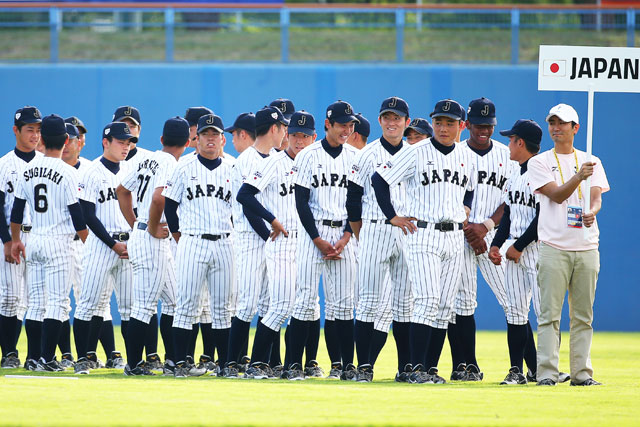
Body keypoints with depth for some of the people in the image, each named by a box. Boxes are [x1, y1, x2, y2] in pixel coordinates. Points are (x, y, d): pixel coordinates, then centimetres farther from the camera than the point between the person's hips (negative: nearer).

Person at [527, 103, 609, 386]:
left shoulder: (591, 162, 14)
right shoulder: (540, 162, 5)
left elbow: (596, 197, 1)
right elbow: (556, 195, -8)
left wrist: (591, 212, -22)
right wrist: (578, 177, -26)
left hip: (586, 246, 3)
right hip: (554, 246, -3)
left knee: (583, 315, 4)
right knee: (549, 314, -7)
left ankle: (581, 373, 8)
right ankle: (546, 373, -8)